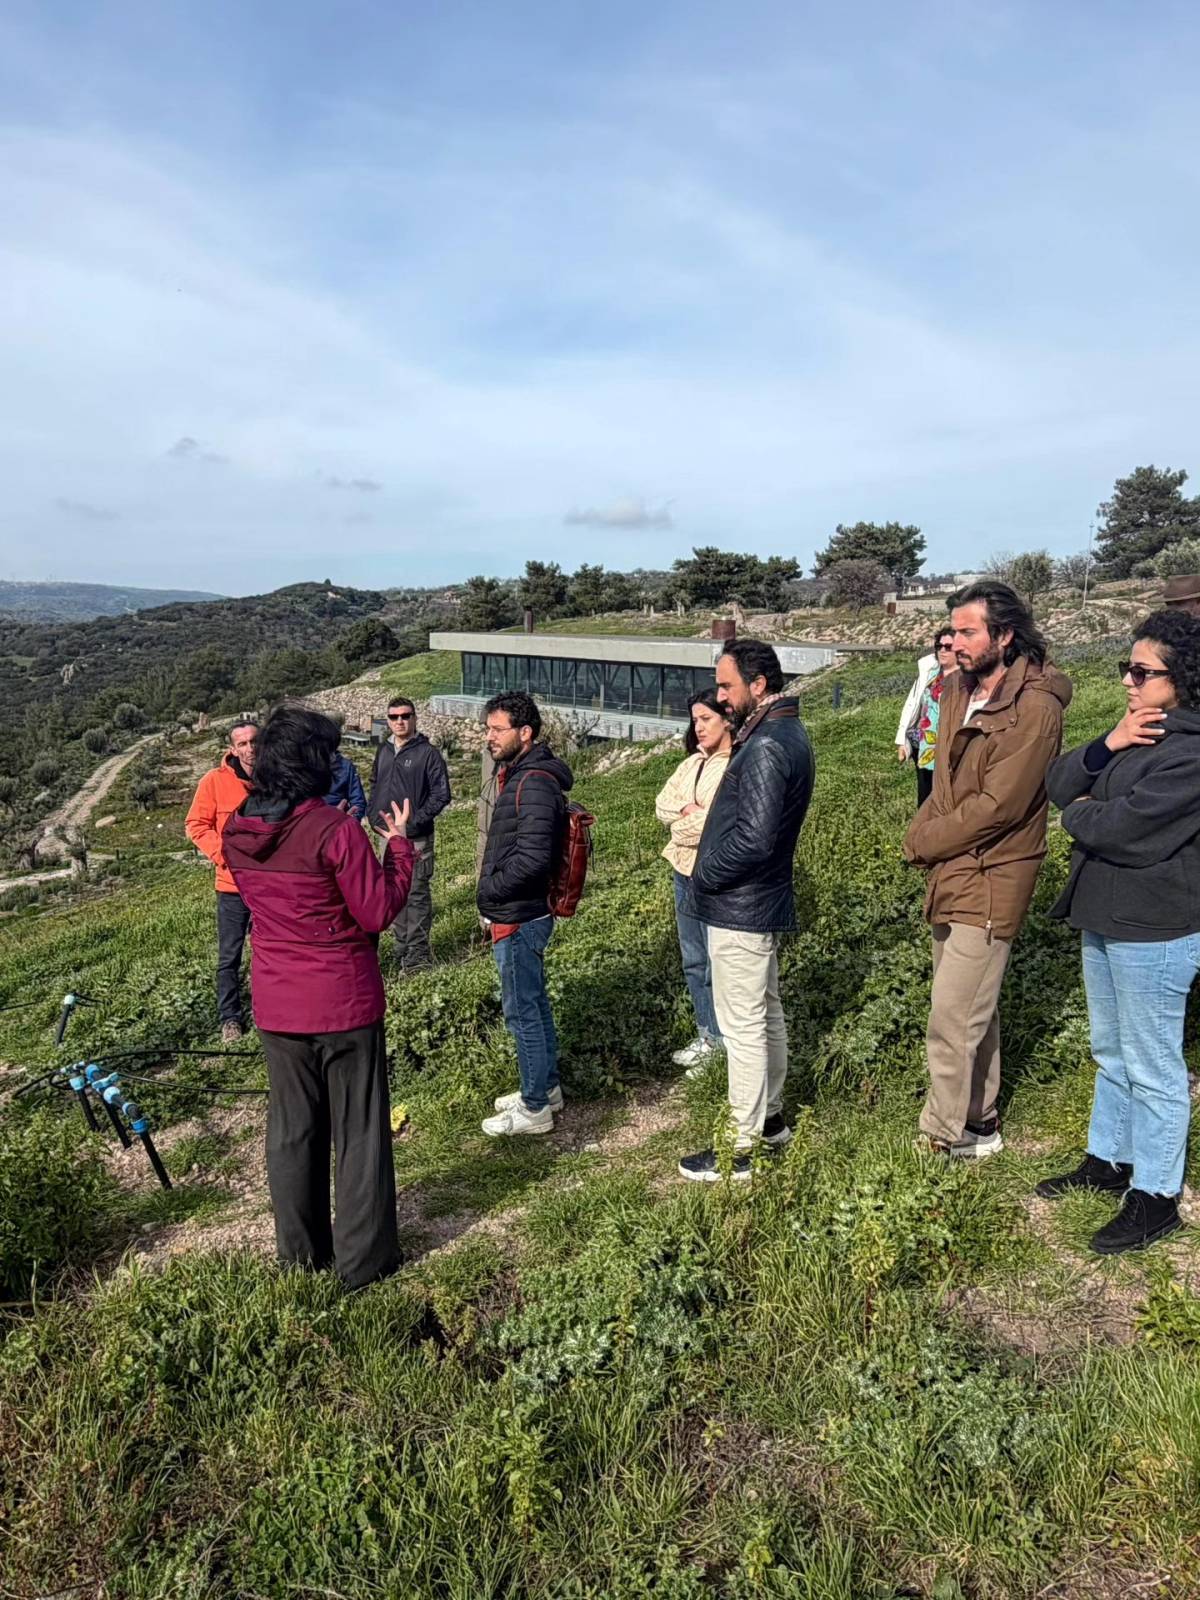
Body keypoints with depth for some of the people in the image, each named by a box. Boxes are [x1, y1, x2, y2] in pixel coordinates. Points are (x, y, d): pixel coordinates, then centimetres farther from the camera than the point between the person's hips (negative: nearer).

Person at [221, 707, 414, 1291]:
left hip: (276, 1006, 6)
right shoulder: (334, 830, -21)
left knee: (291, 1127, 20)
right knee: (358, 1131, 10)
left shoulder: (238, 831, -2)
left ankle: (300, 1247, 34)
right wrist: (398, 844, -5)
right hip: (343, 1004, -5)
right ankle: (363, 1258, 21)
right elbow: (377, 913, -16)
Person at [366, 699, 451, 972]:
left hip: (416, 838, -6)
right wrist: (373, 814, 7)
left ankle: (418, 952, 4)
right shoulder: (383, 751, 12)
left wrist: (416, 821, -16)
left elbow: (441, 794, -10)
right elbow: (375, 785, 23)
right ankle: (402, 947, 25)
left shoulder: (428, 753, -8)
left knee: (417, 895, -3)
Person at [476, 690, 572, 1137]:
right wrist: (493, 899, 11)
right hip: (520, 914, 10)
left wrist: (489, 892, -15)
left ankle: (534, 1109, 14)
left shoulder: (534, 783, -21)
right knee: (534, 1003, 20)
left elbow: (532, 857, -28)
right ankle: (546, 1087, 34)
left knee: (522, 1010, 1)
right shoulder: (517, 774, 11)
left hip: (519, 918, -10)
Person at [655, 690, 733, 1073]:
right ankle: (706, 1035, 30)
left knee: (717, 965, 1)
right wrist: (688, 810, -12)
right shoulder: (693, 762, 12)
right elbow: (663, 803, 8)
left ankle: (720, 1043, 15)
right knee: (693, 961, 17)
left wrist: (681, 825, -8)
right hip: (685, 871, 9)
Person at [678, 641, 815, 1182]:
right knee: (767, 1015, 20)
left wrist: (702, 878, -15)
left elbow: (753, 838, -29)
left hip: (739, 911, -10)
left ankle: (743, 1148, 12)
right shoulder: (788, 732, 10)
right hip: (764, 901, 11)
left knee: (743, 1027, 0)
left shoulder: (766, 747, -23)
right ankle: (769, 1117, 36)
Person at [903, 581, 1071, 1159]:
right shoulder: (960, 692, 7)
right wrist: (923, 831, -3)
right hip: (952, 874, 9)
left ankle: (946, 1137, 13)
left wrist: (923, 841, -11)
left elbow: (997, 806, -22)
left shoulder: (1034, 708, -19)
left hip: (988, 883, -9)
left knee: (951, 1023, -3)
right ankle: (979, 1122, 35)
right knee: (974, 1012, 20)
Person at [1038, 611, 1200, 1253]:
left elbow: (1125, 829, -27)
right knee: (1111, 1052, 22)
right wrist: (1106, 745, -14)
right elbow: (1058, 784, 3)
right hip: (1105, 919, 10)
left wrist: (1080, 814, -6)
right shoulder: (1136, 734, 9)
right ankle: (1109, 1159, 39)